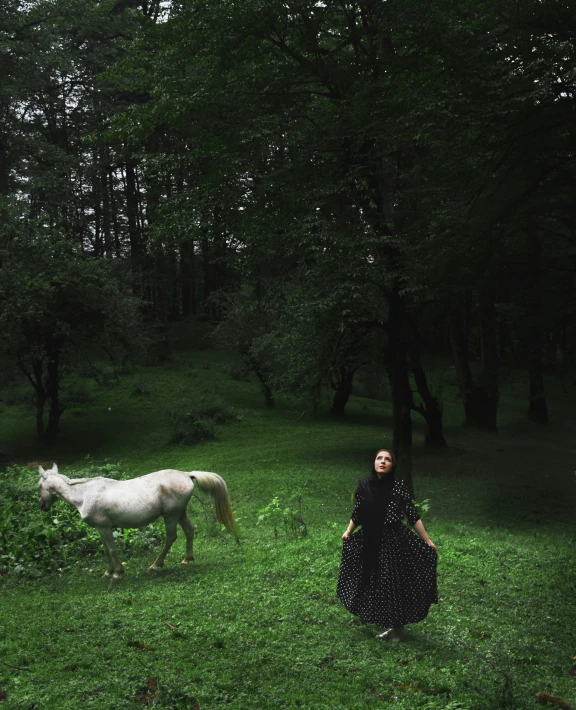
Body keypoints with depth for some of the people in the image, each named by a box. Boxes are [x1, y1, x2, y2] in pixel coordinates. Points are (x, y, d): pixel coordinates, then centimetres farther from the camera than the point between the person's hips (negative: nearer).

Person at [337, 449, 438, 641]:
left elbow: (413, 516, -11)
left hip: (394, 541, -4)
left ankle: (398, 628, 24)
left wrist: (428, 541, -10)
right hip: (369, 542, 4)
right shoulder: (364, 484, -2)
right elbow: (357, 513, 13)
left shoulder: (398, 486, -12)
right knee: (373, 583, 13)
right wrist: (348, 532, 14)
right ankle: (390, 625, 33)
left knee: (394, 583, 3)